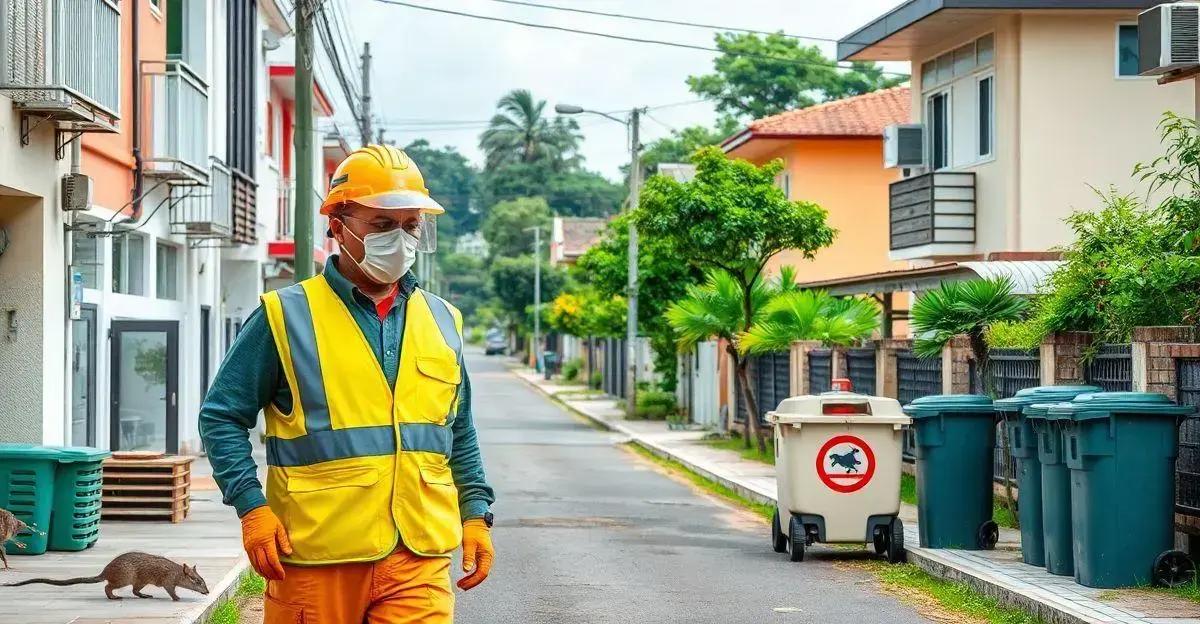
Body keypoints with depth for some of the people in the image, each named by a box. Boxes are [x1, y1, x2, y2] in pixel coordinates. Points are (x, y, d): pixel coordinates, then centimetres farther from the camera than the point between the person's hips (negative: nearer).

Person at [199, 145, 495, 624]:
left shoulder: (442, 323, 14)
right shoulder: (287, 317, 0)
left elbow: (460, 436, 23)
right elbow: (222, 417, 0)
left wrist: (476, 513, 14)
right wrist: (252, 509, -10)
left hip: (419, 559, 3)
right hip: (315, 559, -3)